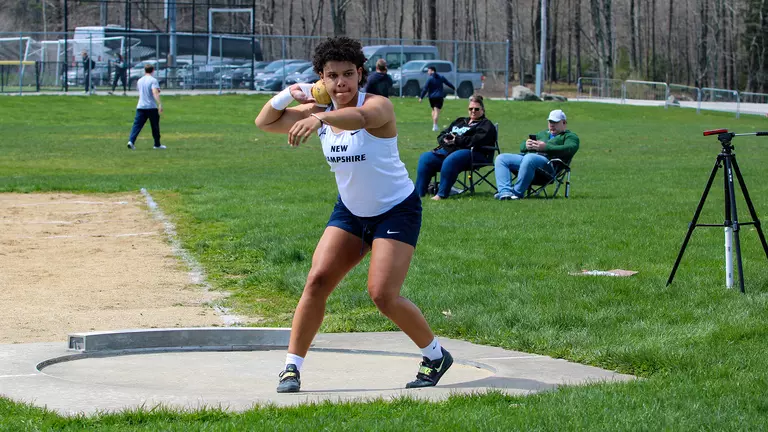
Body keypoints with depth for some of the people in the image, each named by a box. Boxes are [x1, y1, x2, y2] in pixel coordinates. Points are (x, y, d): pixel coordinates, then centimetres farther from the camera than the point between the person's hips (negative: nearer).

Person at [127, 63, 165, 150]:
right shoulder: (153, 80, -7)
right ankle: (157, 144, 18)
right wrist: (159, 104, -28)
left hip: (140, 107, 4)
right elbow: (155, 92, -21)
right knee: (155, 126, 9)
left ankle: (131, 141, -20)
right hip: (151, 107, -4)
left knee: (137, 124, -1)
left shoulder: (140, 80, 12)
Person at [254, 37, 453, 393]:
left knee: (383, 294, -14)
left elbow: (359, 116, -47)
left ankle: (435, 356, 8)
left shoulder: (378, 106, -22)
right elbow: (264, 123, 6)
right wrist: (289, 94, -13)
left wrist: (319, 119, -66)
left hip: (396, 211, -6)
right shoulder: (318, 112, -2)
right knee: (317, 280, -9)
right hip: (350, 211, 6)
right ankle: (292, 367, -2)